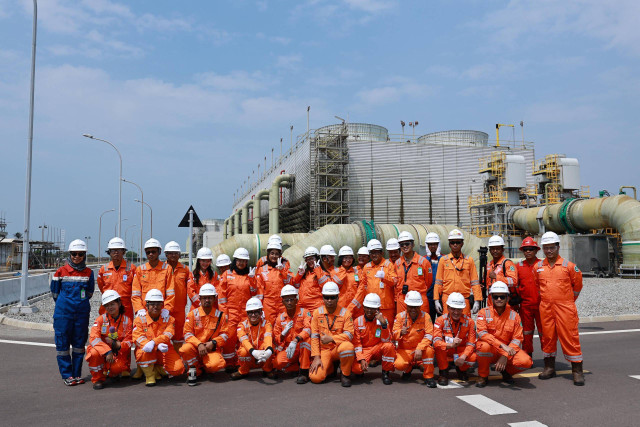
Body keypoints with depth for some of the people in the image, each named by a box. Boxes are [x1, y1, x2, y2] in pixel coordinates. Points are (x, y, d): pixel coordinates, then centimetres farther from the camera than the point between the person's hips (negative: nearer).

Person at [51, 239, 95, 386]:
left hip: (82, 313, 2)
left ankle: (77, 374, 18)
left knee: (79, 343, 7)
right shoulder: (61, 271, -1)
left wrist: (80, 302, 8)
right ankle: (67, 375, 11)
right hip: (63, 313, -2)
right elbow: (54, 293, 8)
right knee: (62, 343, 0)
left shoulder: (88, 273, 4)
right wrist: (66, 303, 12)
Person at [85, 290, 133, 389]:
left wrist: (118, 345, -26)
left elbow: (128, 341, -4)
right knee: (94, 353, -34)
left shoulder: (127, 320, -1)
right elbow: (93, 338, -15)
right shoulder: (101, 319, -2)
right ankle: (97, 379, -8)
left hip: (118, 353, 0)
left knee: (117, 367, -31)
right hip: (102, 352, 0)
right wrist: (107, 351, -27)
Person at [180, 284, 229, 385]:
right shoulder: (193, 314, 2)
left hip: (212, 348, 0)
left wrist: (213, 343, -14)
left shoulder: (220, 315, 4)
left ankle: (205, 368, 9)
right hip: (195, 346, 1)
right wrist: (199, 344, -19)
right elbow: (187, 333, -3)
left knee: (216, 364, -32)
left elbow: (225, 334, 3)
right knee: (184, 349, -34)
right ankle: (195, 370, -2)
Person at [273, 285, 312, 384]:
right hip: (287, 349, 3)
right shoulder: (280, 317, 2)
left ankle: (304, 372, -23)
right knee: (277, 363, -27)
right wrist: (283, 333, -18)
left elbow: (308, 329, -25)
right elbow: (276, 339, 5)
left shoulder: (304, 312, -7)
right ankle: (304, 366, -3)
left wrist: (295, 340, -41)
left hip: (303, 348, -2)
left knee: (305, 338, -35)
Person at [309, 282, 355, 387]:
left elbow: (349, 335, -12)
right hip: (324, 350, 2)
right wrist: (316, 357, -8)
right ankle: (330, 367, 17)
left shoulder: (345, 313, -5)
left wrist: (331, 338, -22)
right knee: (315, 377, -19)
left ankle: (345, 374, -9)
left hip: (339, 348, -2)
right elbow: (314, 336, -1)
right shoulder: (317, 313, 1)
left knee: (347, 346, -38)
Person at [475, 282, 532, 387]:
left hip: (508, 350, 2)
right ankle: (483, 375, -8)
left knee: (526, 362, -26)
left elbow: (517, 339, -4)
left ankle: (506, 371, 11)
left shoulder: (514, 315, 0)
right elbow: (482, 333, -18)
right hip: (490, 350, -2)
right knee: (485, 346, -37)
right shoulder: (484, 312, -5)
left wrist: (505, 356, -18)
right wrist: (502, 345, -30)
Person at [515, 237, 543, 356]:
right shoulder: (519, 266, 7)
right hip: (525, 304, 3)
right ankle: (528, 356, 20)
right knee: (527, 332, 10)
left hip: (541, 303, -2)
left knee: (543, 331, 2)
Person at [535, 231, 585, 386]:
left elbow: (577, 285, 10)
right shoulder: (538, 267, 7)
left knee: (569, 337, -3)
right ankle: (549, 367, 20)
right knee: (547, 337, 9)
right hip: (545, 308, 3)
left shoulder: (568, 265, -1)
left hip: (565, 308, -3)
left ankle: (577, 370, 6)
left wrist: (568, 300, 13)